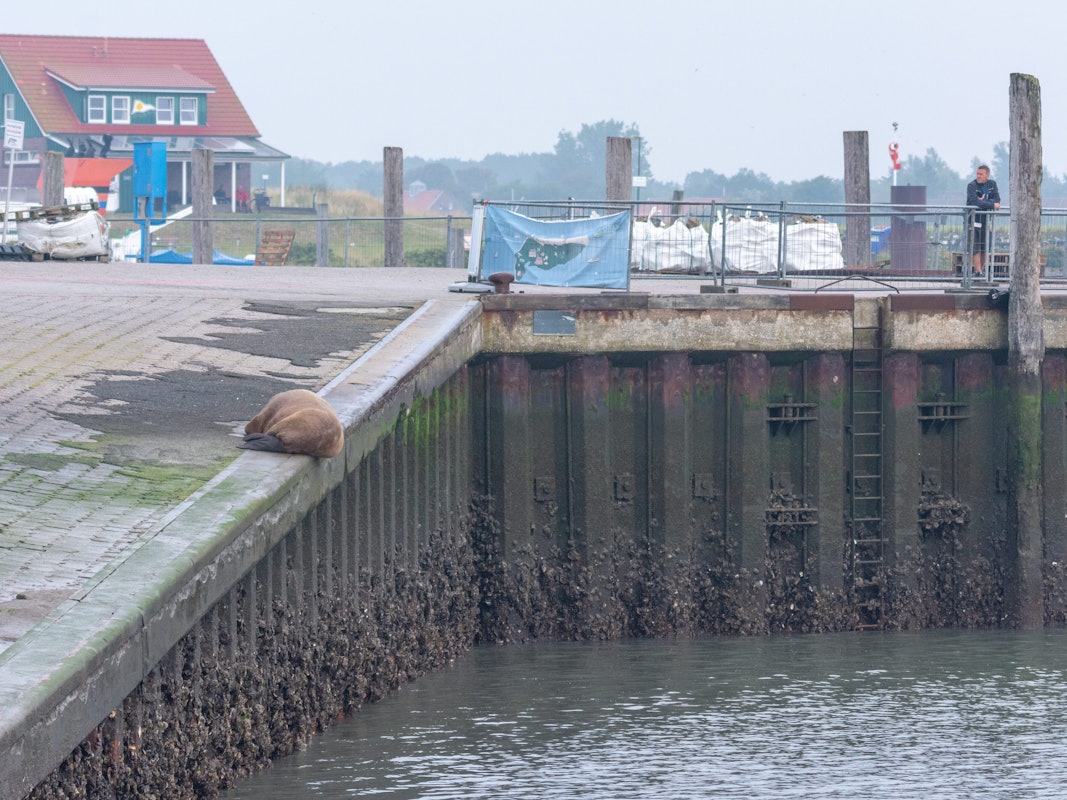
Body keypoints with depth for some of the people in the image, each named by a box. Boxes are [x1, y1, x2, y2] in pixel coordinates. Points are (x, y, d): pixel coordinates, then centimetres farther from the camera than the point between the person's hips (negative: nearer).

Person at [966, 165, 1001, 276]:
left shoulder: (992, 184, 7)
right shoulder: (972, 186, -9)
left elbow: (997, 200, -4)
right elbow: (975, 201, -23)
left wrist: (983, 202, -20)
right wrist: (992, 205, -22)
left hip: (985, 219, 5)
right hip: (973, 219, -5)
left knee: (984, 248, 9)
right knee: (975, 248, -10)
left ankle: (982, 270, 20)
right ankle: (978, 272, -11)